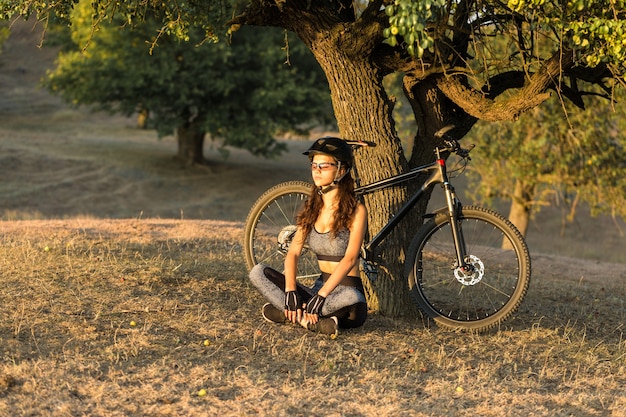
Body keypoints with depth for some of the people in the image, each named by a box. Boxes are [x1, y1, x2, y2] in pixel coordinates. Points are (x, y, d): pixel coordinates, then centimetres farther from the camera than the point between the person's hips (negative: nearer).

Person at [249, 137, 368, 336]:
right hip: (320, 287, 5)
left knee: (351, 297, -42)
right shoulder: (311, 209, 10)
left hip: (346, 290, -5)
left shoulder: (355, 210, -8)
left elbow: (350, 258, -20)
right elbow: (293, 252, 0)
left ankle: (290, 314, -26)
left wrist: (321, 295, -30)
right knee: (258, 272, -11)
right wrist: (290, 290, -18)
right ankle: (312, 321, -25)